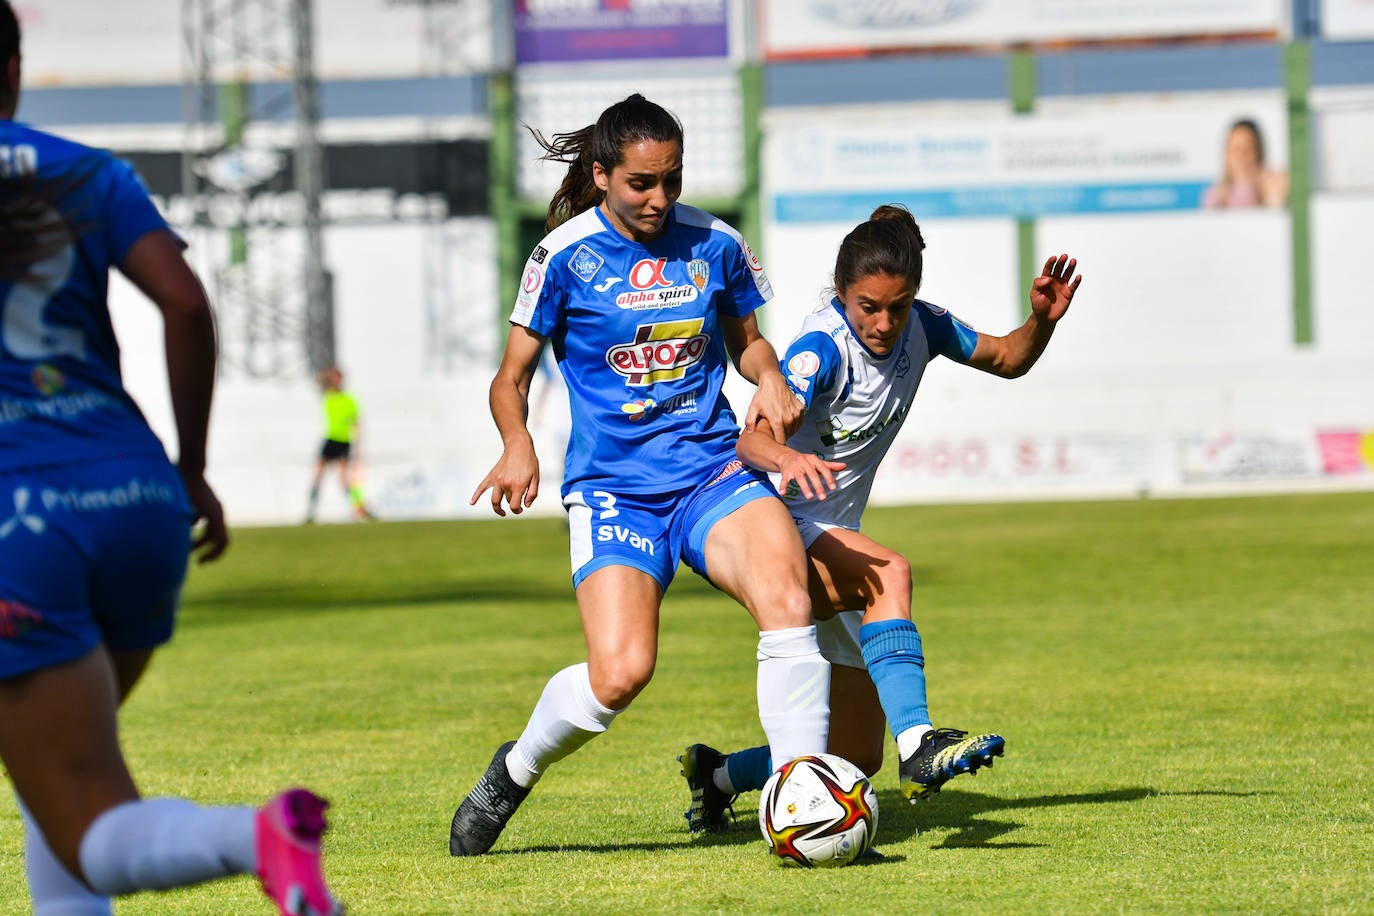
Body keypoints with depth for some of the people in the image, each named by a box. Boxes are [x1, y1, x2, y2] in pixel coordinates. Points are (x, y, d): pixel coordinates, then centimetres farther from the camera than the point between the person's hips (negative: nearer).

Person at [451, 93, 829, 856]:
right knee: (620, 674, -21)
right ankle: (514, 772, 10)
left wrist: (769, 379, 0)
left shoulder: (714, 245, 5)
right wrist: (517, 443, -16)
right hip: (612, 486, -2)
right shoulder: (566, 256, -3)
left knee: (787, 601, -28)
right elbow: (511, 377, 5)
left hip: (714, 470, 2)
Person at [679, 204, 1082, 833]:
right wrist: (786, 458, -59)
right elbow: (752, 436, -36)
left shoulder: (919, 327, -2)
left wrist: (1042, 320, -8)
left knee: (855, 758, 6)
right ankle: (919, 746, -46)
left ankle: (718, 776, 28)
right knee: (887, 572, -38)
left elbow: (1007, 360, 13)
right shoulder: (824, 346, -22)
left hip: (830, 541, 8)